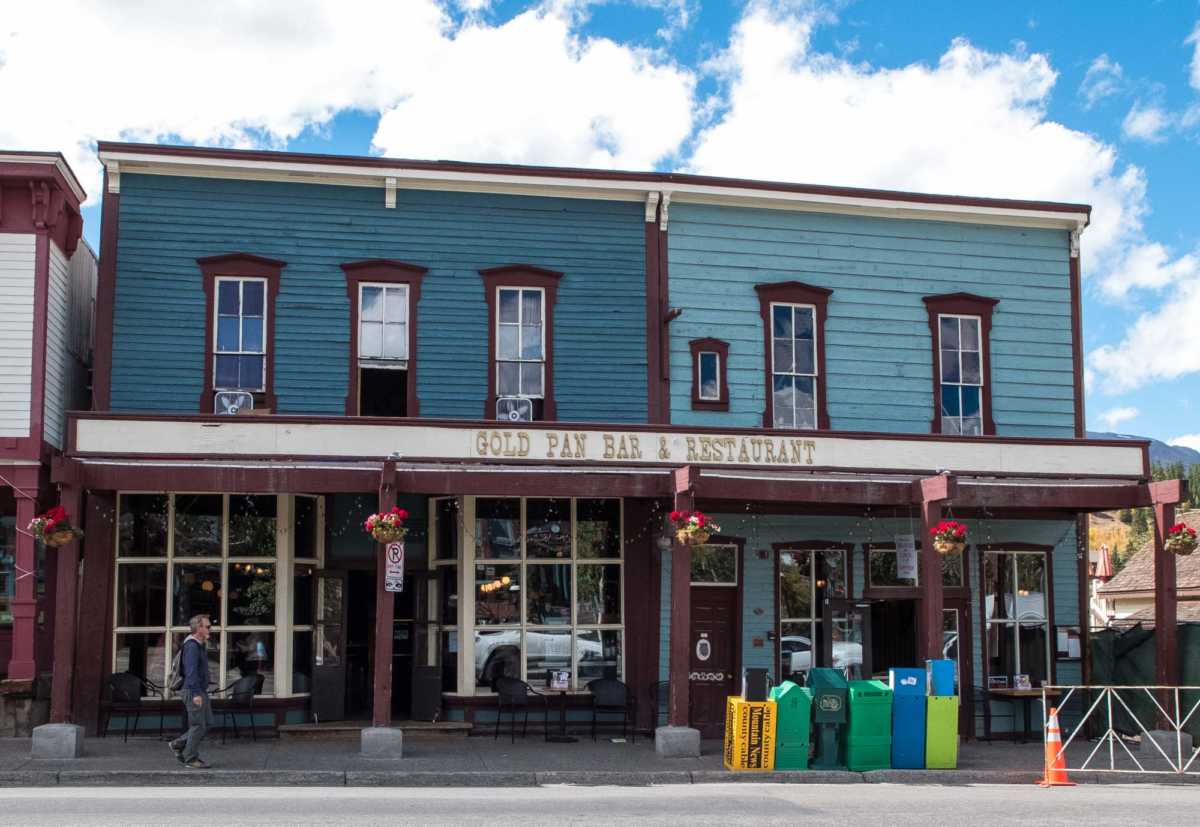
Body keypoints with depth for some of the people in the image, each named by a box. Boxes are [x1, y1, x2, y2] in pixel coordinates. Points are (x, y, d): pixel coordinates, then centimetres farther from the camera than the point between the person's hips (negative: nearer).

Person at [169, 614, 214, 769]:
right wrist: (196, 694, -28)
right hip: (194, 692, -10)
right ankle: (191, 759, 4)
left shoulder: (201, 645, 16)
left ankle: (179, 744, 20)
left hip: (201, 691, 10)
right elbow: (191, 671, -23)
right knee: (198, 725, -5)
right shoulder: (192, 646, -16)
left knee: (207, 723, 11)